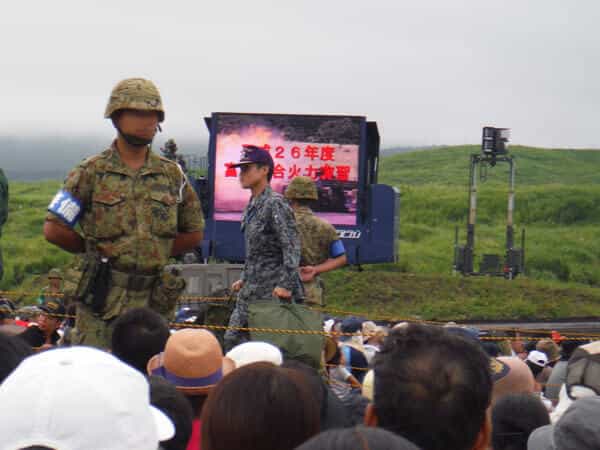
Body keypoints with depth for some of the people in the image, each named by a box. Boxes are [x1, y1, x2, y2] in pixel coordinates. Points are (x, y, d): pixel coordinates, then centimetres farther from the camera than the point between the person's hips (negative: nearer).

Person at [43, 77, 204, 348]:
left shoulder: (171, 174, 10)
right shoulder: (91, 173, -1)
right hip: (103, 300, -3)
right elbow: (54, 229, -2)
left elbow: (194, 234, 17)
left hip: (155, 302, 4)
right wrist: (96, 251, 6)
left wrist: (156, 254, 8)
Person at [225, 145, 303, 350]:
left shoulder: (275, 204, -13)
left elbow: (291, 247, -18)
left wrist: (286, 286, -22)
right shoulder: (251, 206, 15)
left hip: (273, 290, -9)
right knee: (232, 339, 8)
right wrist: (244, 279, 21)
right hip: (251, 288, 9)